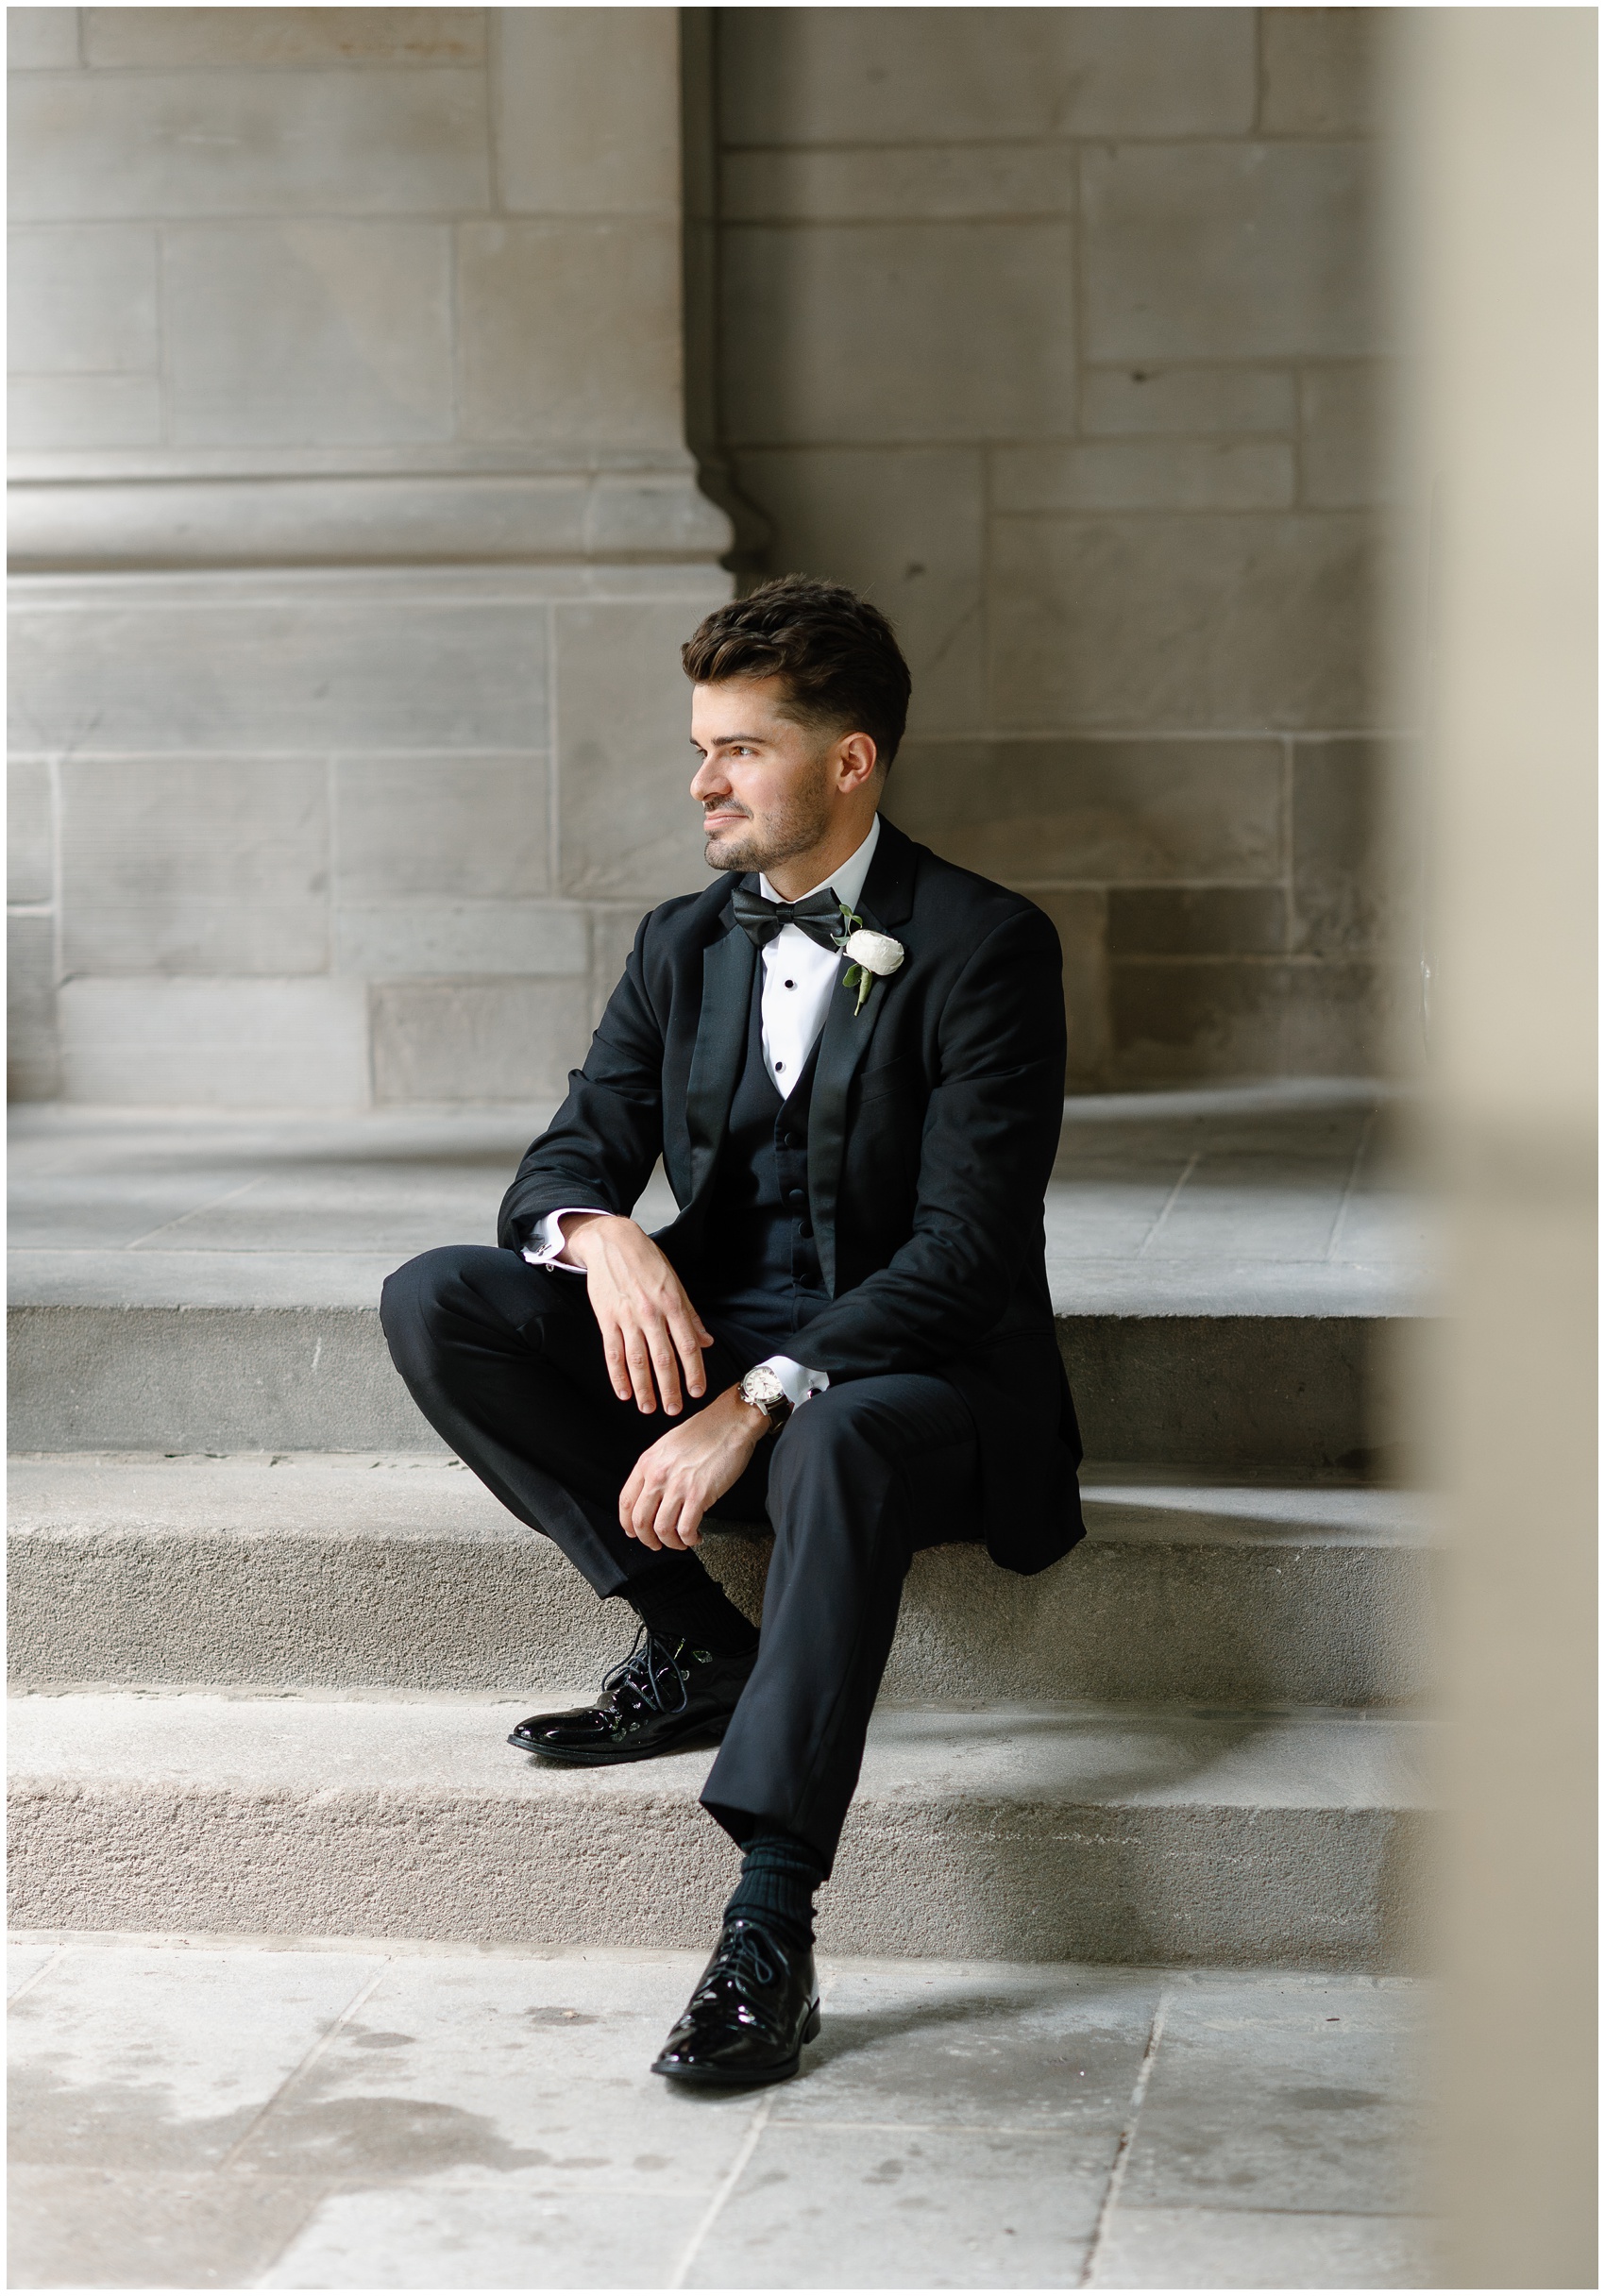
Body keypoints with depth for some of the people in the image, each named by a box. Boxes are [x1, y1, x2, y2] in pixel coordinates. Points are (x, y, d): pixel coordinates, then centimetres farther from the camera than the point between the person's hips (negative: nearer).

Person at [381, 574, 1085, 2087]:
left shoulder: (983, 947, -9)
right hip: (706, 1355, 6)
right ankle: (694, 1646, -9)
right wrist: (602, 1235, -21)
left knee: (839, 1444, -41)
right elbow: (568, 1154, 6)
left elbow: (964, 1249, -17)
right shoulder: (684, 945, 11)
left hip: (903, 1381, -6)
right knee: (435, 1303, -15)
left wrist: (759, 1403, -28)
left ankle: (768, 1936, -41)